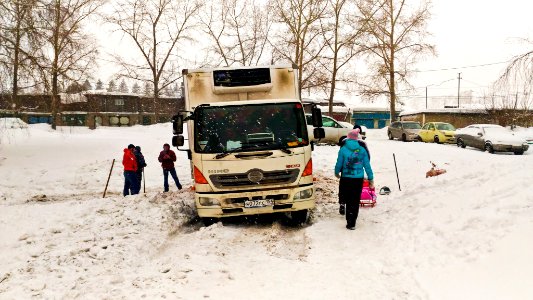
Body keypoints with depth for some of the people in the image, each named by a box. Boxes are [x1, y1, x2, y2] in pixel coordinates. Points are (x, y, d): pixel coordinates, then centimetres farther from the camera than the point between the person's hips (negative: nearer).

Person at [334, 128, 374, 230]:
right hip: (358, 179, 1)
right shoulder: (362, 150, -1)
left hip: (346, 178, -1)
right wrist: (371, 179, 9)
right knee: (355, 202, 8)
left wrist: (337, 172, 19)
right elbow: (367, 165, 1)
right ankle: (351, 223, 13)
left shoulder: (343, 149, -7)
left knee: (348, 201, 13)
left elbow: (339, 163, -1)